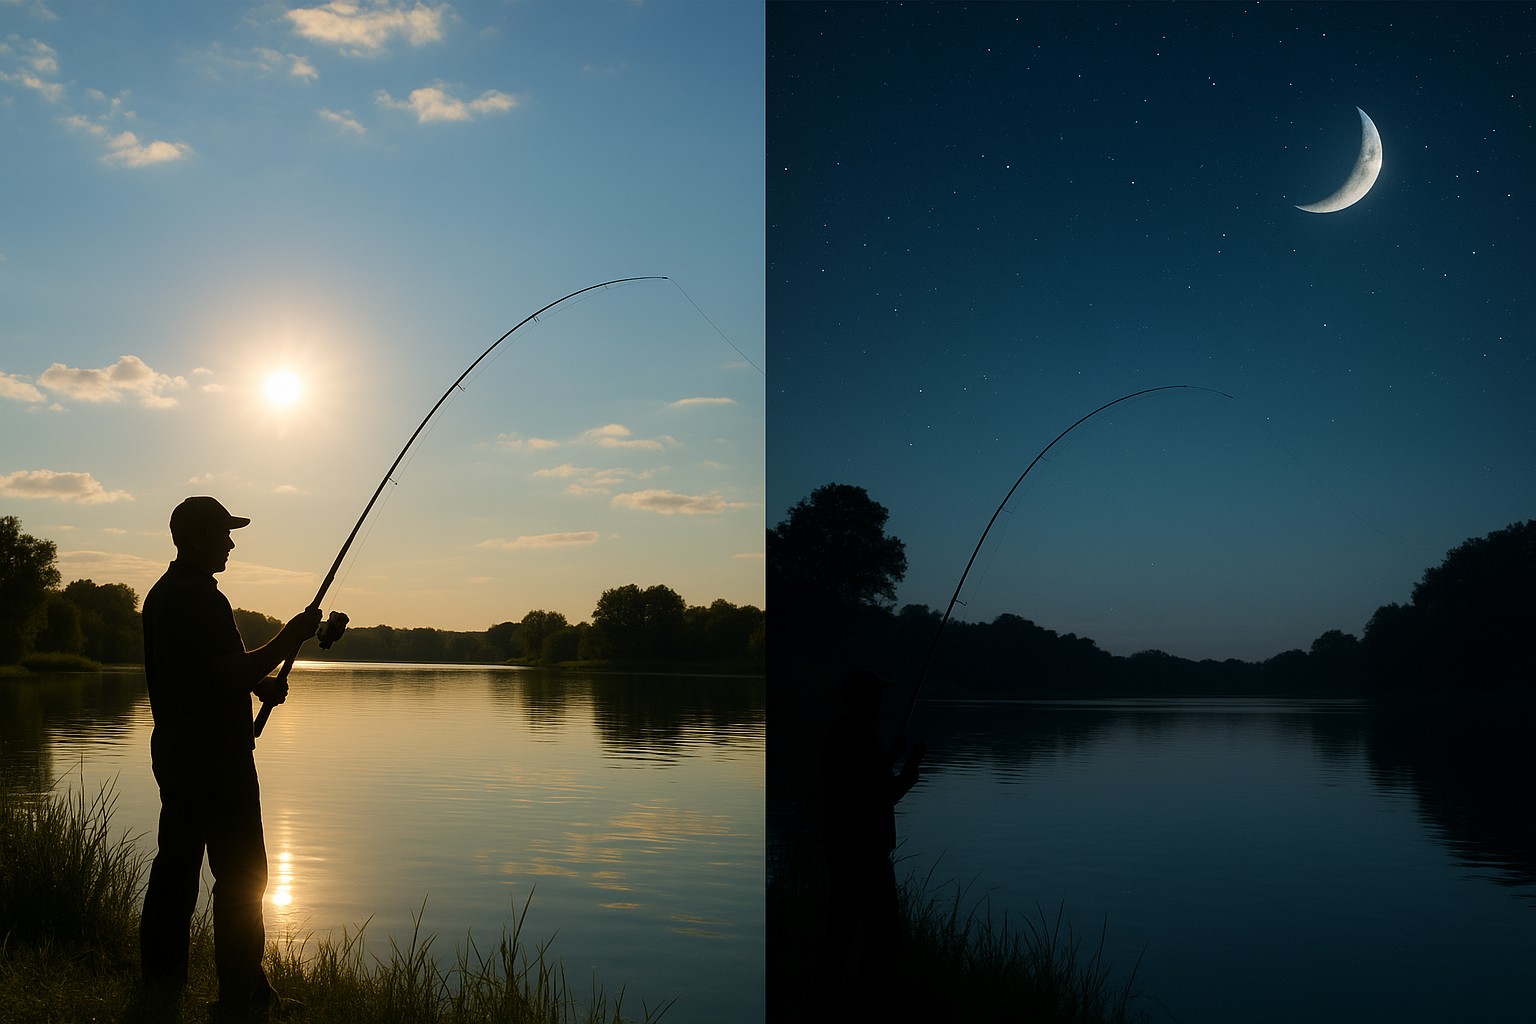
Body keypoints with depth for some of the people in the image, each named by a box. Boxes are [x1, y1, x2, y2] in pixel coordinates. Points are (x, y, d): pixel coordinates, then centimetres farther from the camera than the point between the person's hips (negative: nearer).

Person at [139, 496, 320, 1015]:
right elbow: (233, 671, -23)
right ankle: (242, 993, -1)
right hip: (215, 756, -10)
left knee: (177, 861, 15)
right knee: (241, 872, -4)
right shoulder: (202, 598, -18)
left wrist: (259, 684, 9)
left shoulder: (161, 594, 14)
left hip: (173, 751, 10)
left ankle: (161, 978, 22)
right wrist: (290, 637, -12)